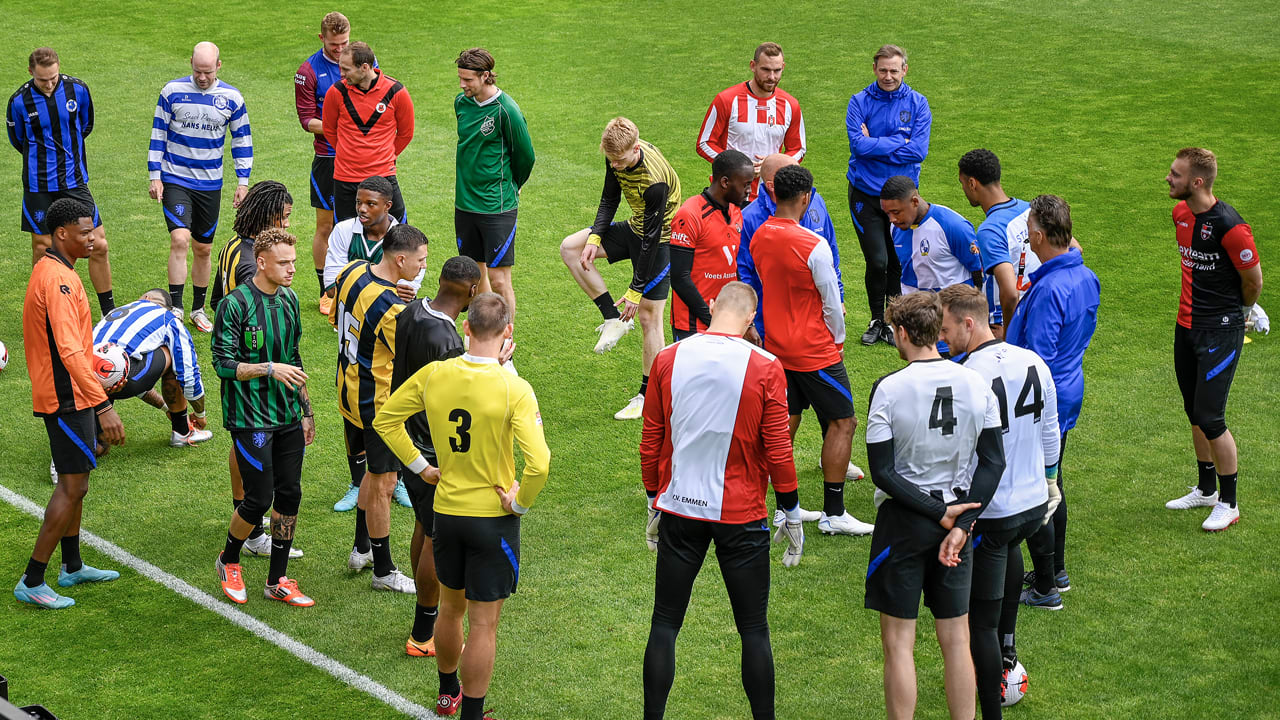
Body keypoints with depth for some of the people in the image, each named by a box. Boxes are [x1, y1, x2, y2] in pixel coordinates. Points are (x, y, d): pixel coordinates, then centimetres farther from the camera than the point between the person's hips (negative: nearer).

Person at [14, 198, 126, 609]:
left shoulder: (50, 271, 11)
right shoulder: (59, 280, -22)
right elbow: (70, 352, -29)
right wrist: (103, 406, -31)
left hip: (66, 395, 10)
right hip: (68, 399, -10)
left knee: (72, 483, 19)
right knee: (73, 487, -6)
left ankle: (72, 567, 31)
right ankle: (31, 582, -4)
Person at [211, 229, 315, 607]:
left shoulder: (289, 300, 9)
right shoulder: (236, 304, -13)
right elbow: (224, 363, -14)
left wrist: (306, 411, 19)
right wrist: (270, 369, -24)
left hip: (288, 418, 7)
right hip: (250, 417, -7)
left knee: (289, 495, 6)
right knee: (259, 499, -6)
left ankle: (277, 581, 16)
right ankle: (228, 561, 21)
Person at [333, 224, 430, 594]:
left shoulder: (352, 272, -4)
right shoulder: (392, 309, -30)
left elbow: (337, 317, 14)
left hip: (349, 392, 9)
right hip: (379, 403, -9)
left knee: (376, 472, 25)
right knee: (382, 484, 5)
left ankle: (361, 548, 39)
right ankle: (383, 570, 18)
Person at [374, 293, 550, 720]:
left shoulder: (433, 375, -6)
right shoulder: (513, 389, -20)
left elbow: (384, 420, 6)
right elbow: (538, 462, -29)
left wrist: (420, 467, 10)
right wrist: (521, 504, -12)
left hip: (446, 512, 5)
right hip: (493, 518, -5)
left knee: (451, 607, 25)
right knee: (483, 625, 6)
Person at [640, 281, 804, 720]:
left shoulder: (667, 359, -3)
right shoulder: (765, 369, -10)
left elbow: (650, 442, 5)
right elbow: (778, 451, -7)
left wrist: (654, 503, 17)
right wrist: (792, 514, 5)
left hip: (679, 510, 2)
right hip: (741, 515, -2)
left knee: (665, 624, 9)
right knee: (753, 629, 8)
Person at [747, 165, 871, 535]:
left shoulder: (759, 237, -1)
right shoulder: (813, 246, -22)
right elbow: (832, 302, -13)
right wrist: (837, 340, 5)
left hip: (776, 347, 7)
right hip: (814, 351, -7)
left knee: (785, 422, 14)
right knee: (842, 422, 3)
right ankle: (833, 513, 4)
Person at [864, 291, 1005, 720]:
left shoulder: (888, 390, -15)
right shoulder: (976, 385, -3)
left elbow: (882, 473, -16)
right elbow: (994, 462, -4)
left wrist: (940, 515, -12)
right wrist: (960, 523, -8)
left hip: (903, 523, -4)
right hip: (956, 519, 4)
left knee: (899, 643, 5)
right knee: (956, 640, 12)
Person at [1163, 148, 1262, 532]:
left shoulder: (1229, 226, -22)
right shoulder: (1181, 214, 3)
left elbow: (1253, 280, -10)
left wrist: (1237, 311, 7)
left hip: (1220, 332, -8)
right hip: (1186, 327, 8)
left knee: (1210, 418, -7)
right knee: (1195, 413, 16)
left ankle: (1228, 503, 7)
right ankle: (1206, 489, 32)